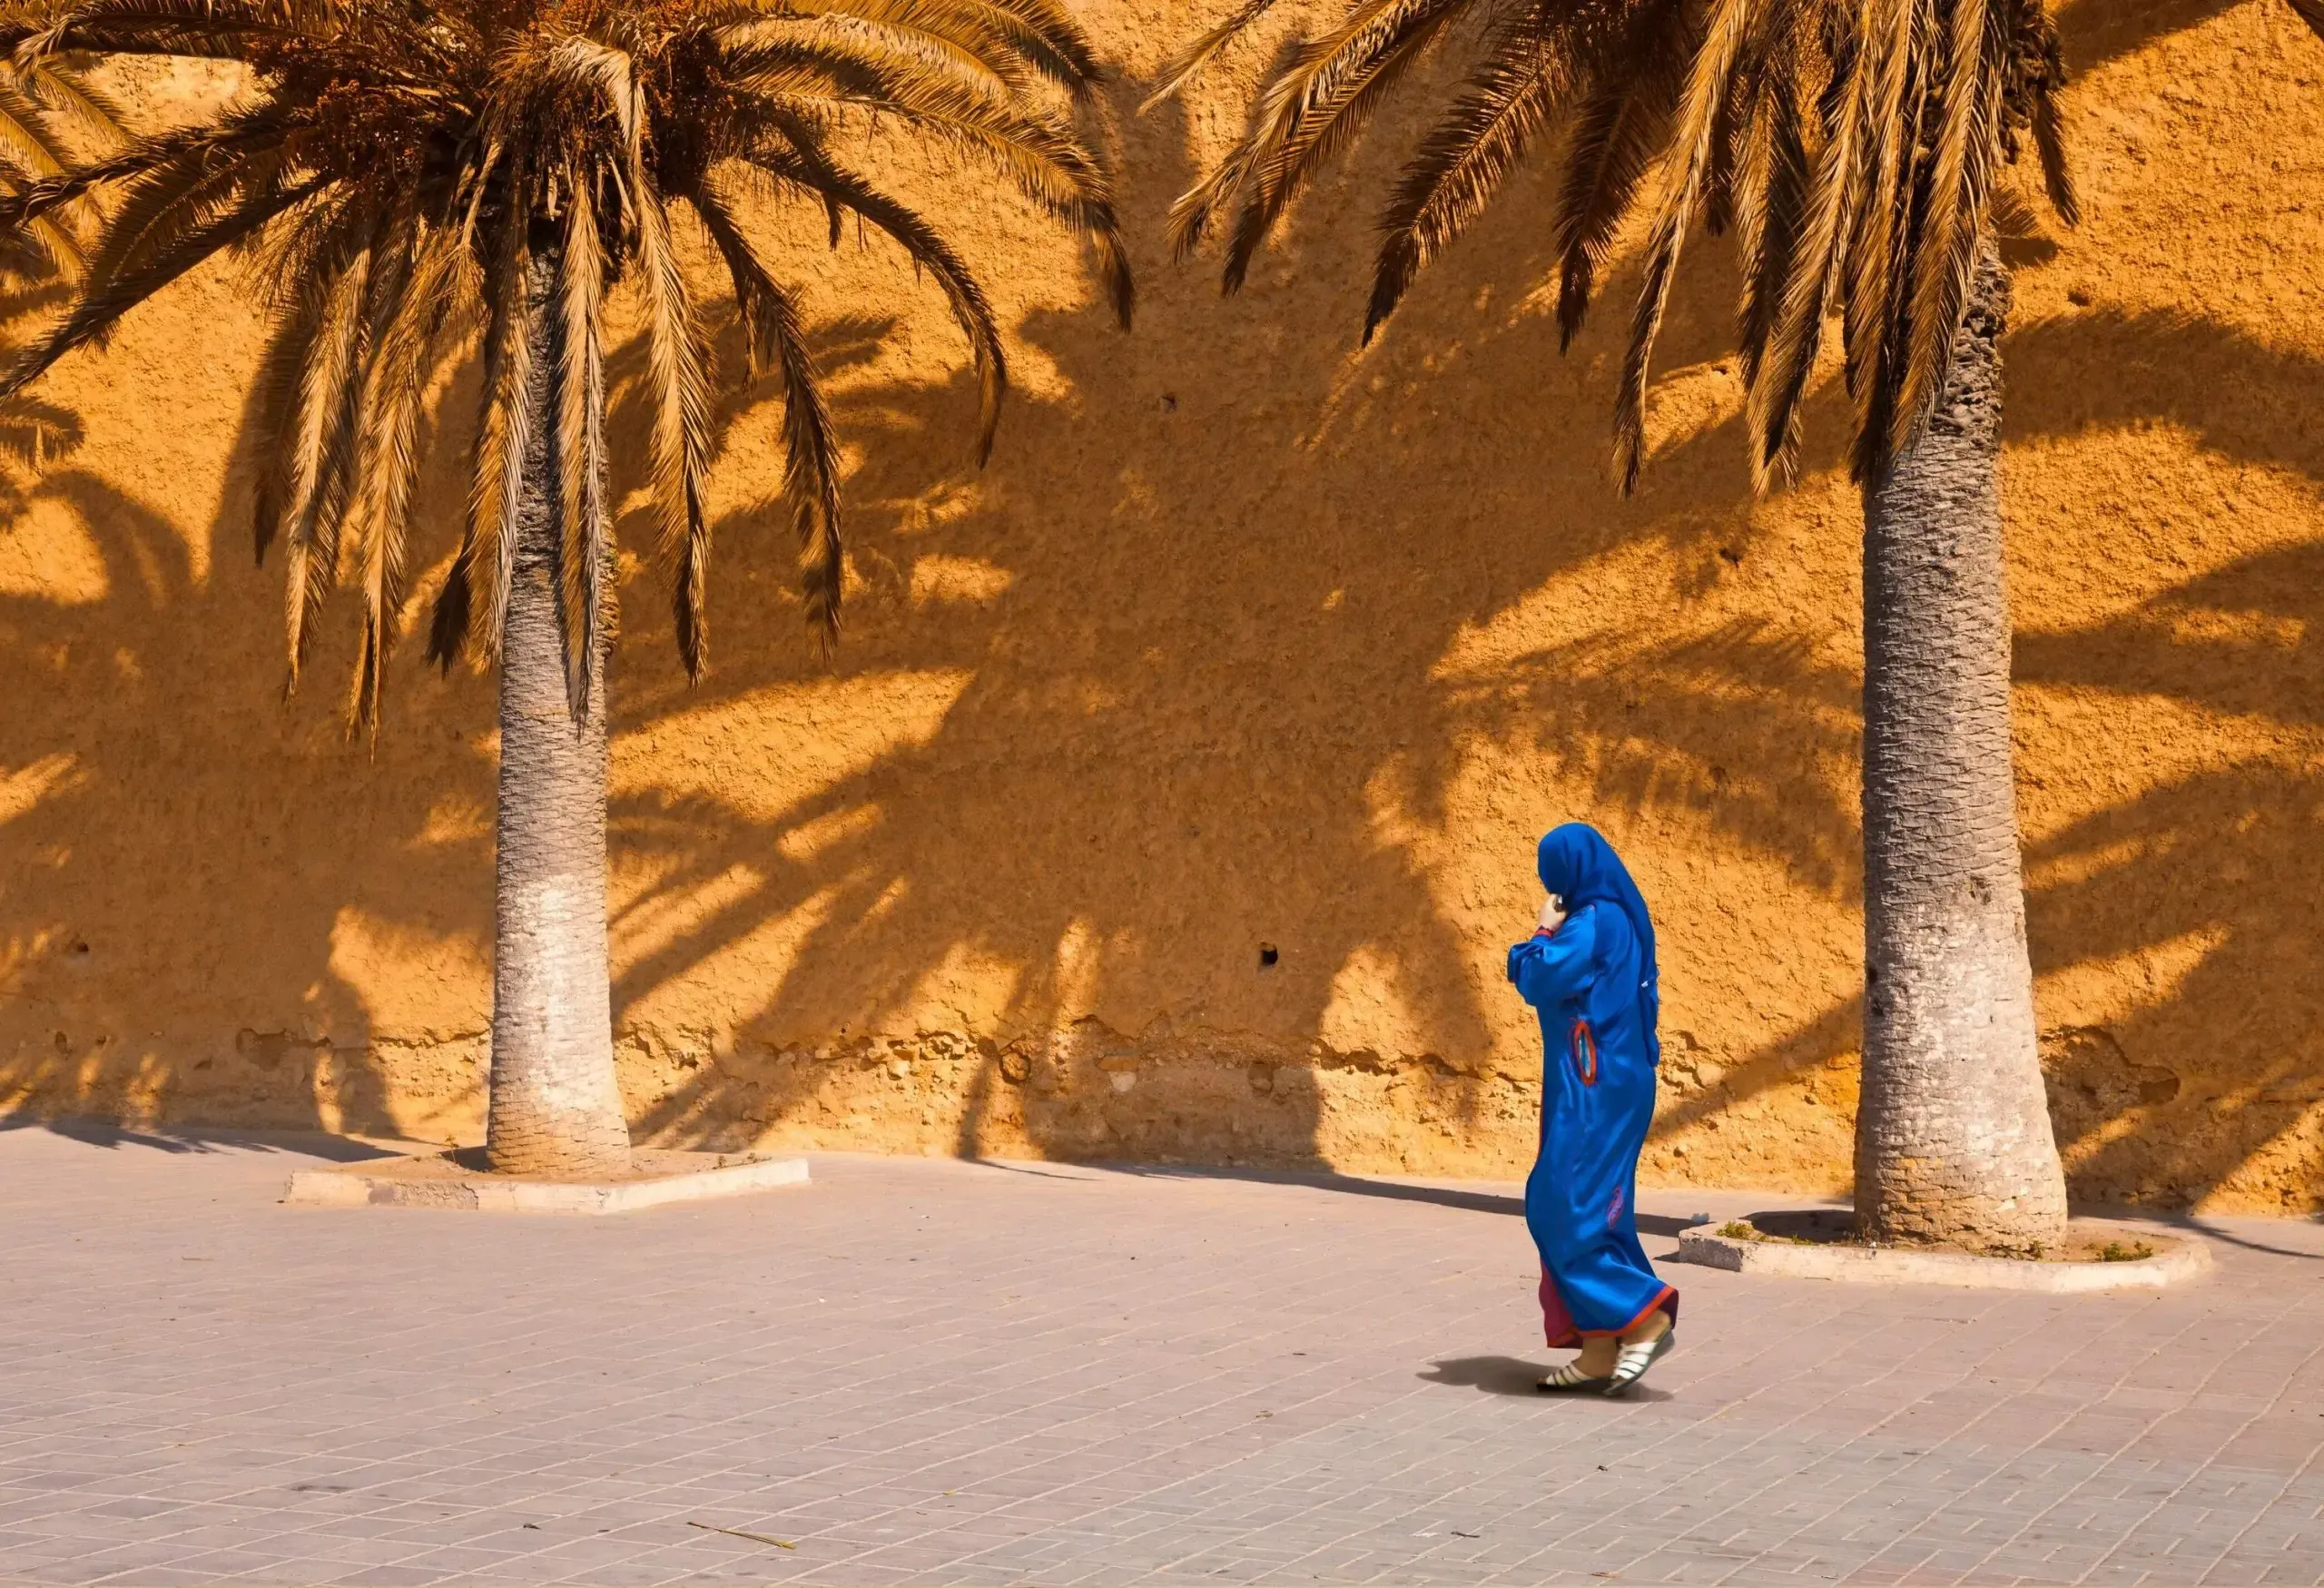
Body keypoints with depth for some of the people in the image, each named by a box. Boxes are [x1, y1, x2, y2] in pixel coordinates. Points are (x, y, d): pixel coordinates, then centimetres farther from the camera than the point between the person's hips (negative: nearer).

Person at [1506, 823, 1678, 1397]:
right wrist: (1554, 934, 11)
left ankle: (1646, 1316, -9)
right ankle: (1599, 1350, 9)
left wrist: (1545, 931, -4)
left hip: (1593, 1089, -10)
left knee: (1565, 1210, -7)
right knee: (1589, 1211, 9)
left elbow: (1538, 982, -15)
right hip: (1605, 1083, 10)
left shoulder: (1593, 923, -15)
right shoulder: (1617, 920, 15)